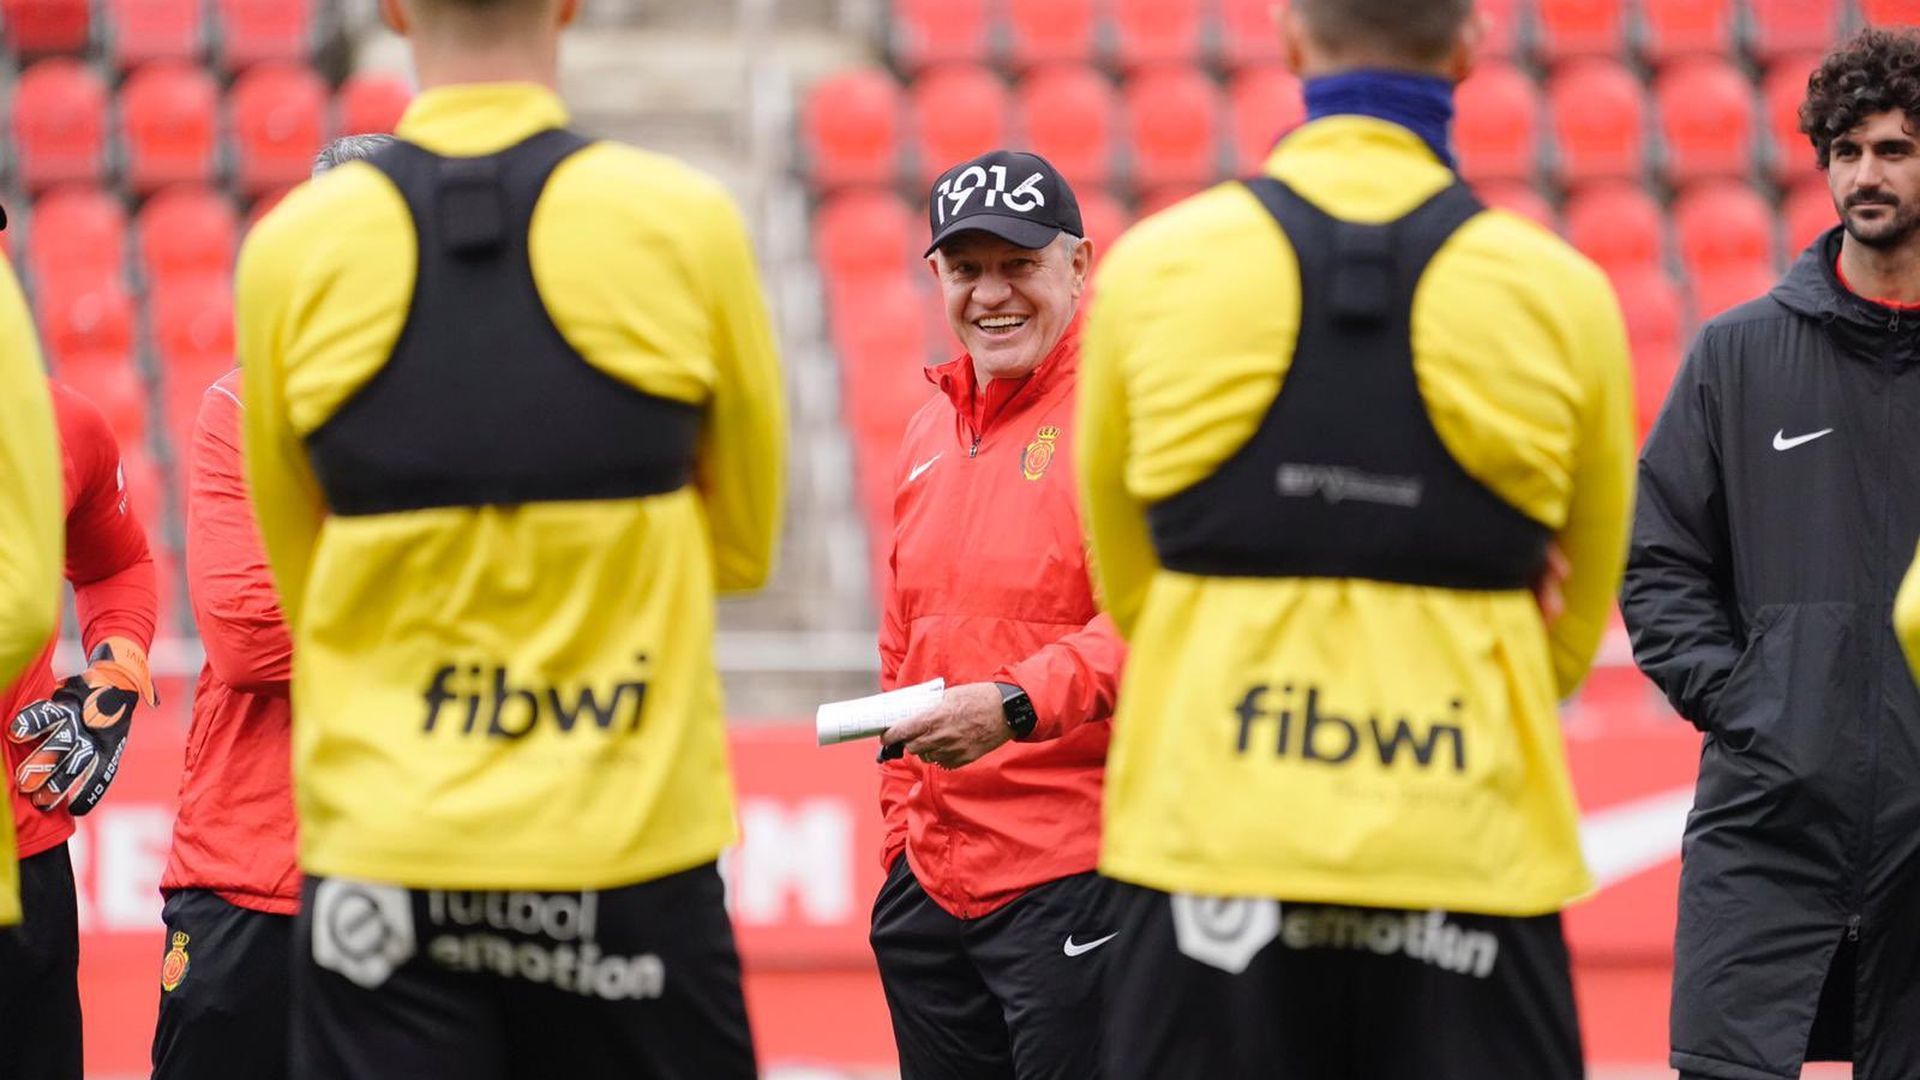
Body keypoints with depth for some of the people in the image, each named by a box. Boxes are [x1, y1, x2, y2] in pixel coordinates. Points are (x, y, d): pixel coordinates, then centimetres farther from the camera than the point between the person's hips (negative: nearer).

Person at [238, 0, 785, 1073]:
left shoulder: (294, 247, -3)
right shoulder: (686, 223, -5)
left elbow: (296, 566, 9)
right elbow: (744, 540, 8)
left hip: (382, 853, 1)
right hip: (628, 851, 0)